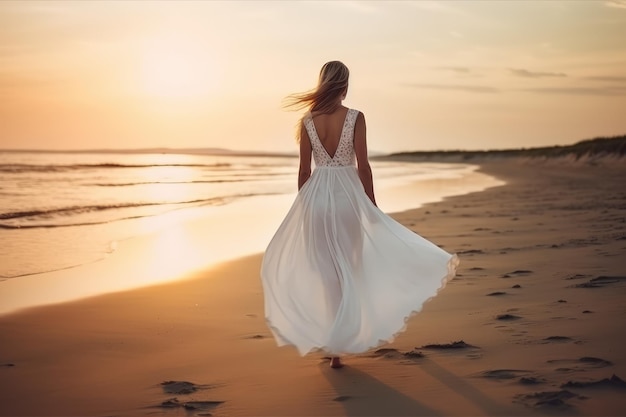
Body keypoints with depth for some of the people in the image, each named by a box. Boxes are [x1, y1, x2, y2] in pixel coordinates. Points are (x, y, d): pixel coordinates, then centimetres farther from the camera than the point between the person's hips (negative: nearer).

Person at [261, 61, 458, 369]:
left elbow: (304, 169, 2)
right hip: (347, 195, -2)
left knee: (326, 270, 14)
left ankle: (332, 342, 20)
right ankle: (340, 343, 14)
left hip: (316, 196, 2)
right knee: (348, 269, 11)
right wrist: (372, 204, 3)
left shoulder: (308, 121, -1)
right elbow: (362, 165, -7)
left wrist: (302, 207, 12)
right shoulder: (355, 118, -8)